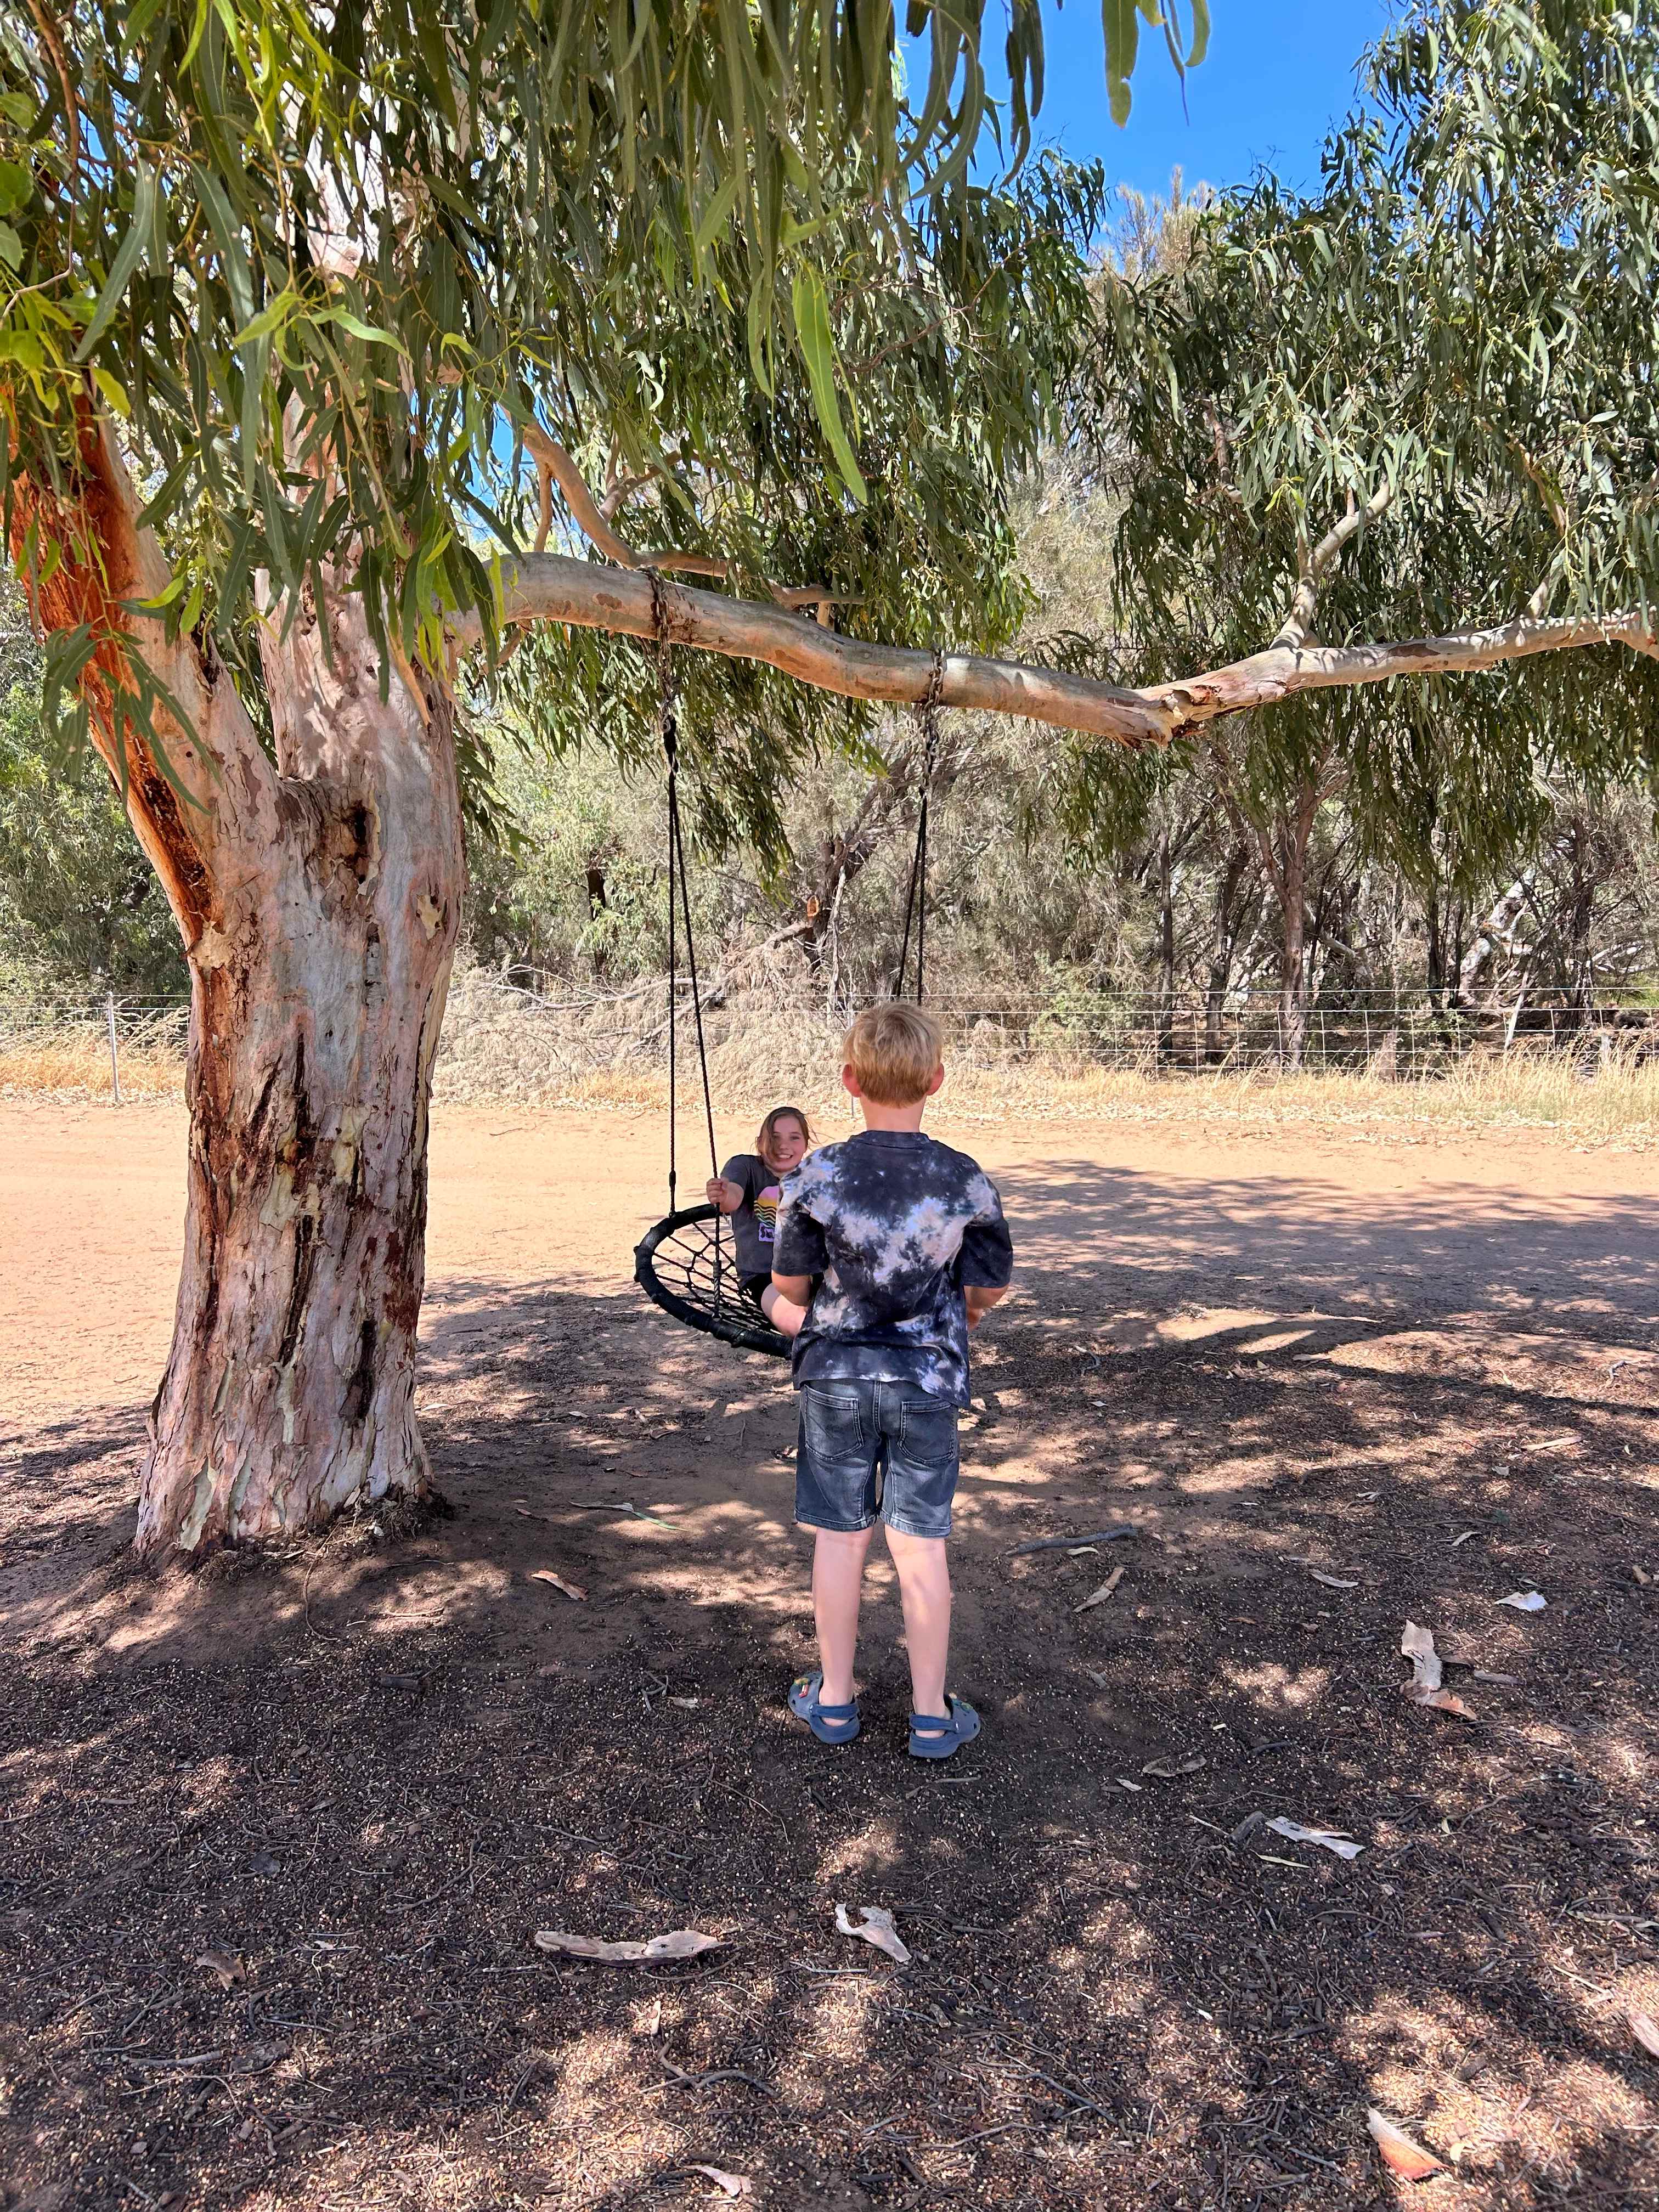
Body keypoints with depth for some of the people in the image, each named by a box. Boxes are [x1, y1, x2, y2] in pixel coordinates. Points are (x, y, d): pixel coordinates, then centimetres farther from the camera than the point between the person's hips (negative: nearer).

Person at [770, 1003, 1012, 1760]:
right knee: (920, 1547, 10)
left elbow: (789, 1284, -4)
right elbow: (990, 1290, -2)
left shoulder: (815, 1177, -14)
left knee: (839, 1537, 14)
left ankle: (833, 1699, 28)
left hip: (836, 1377, 0)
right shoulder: (967, 1182, -12)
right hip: (928, 1381, 0)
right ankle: (932, 1716, 21)